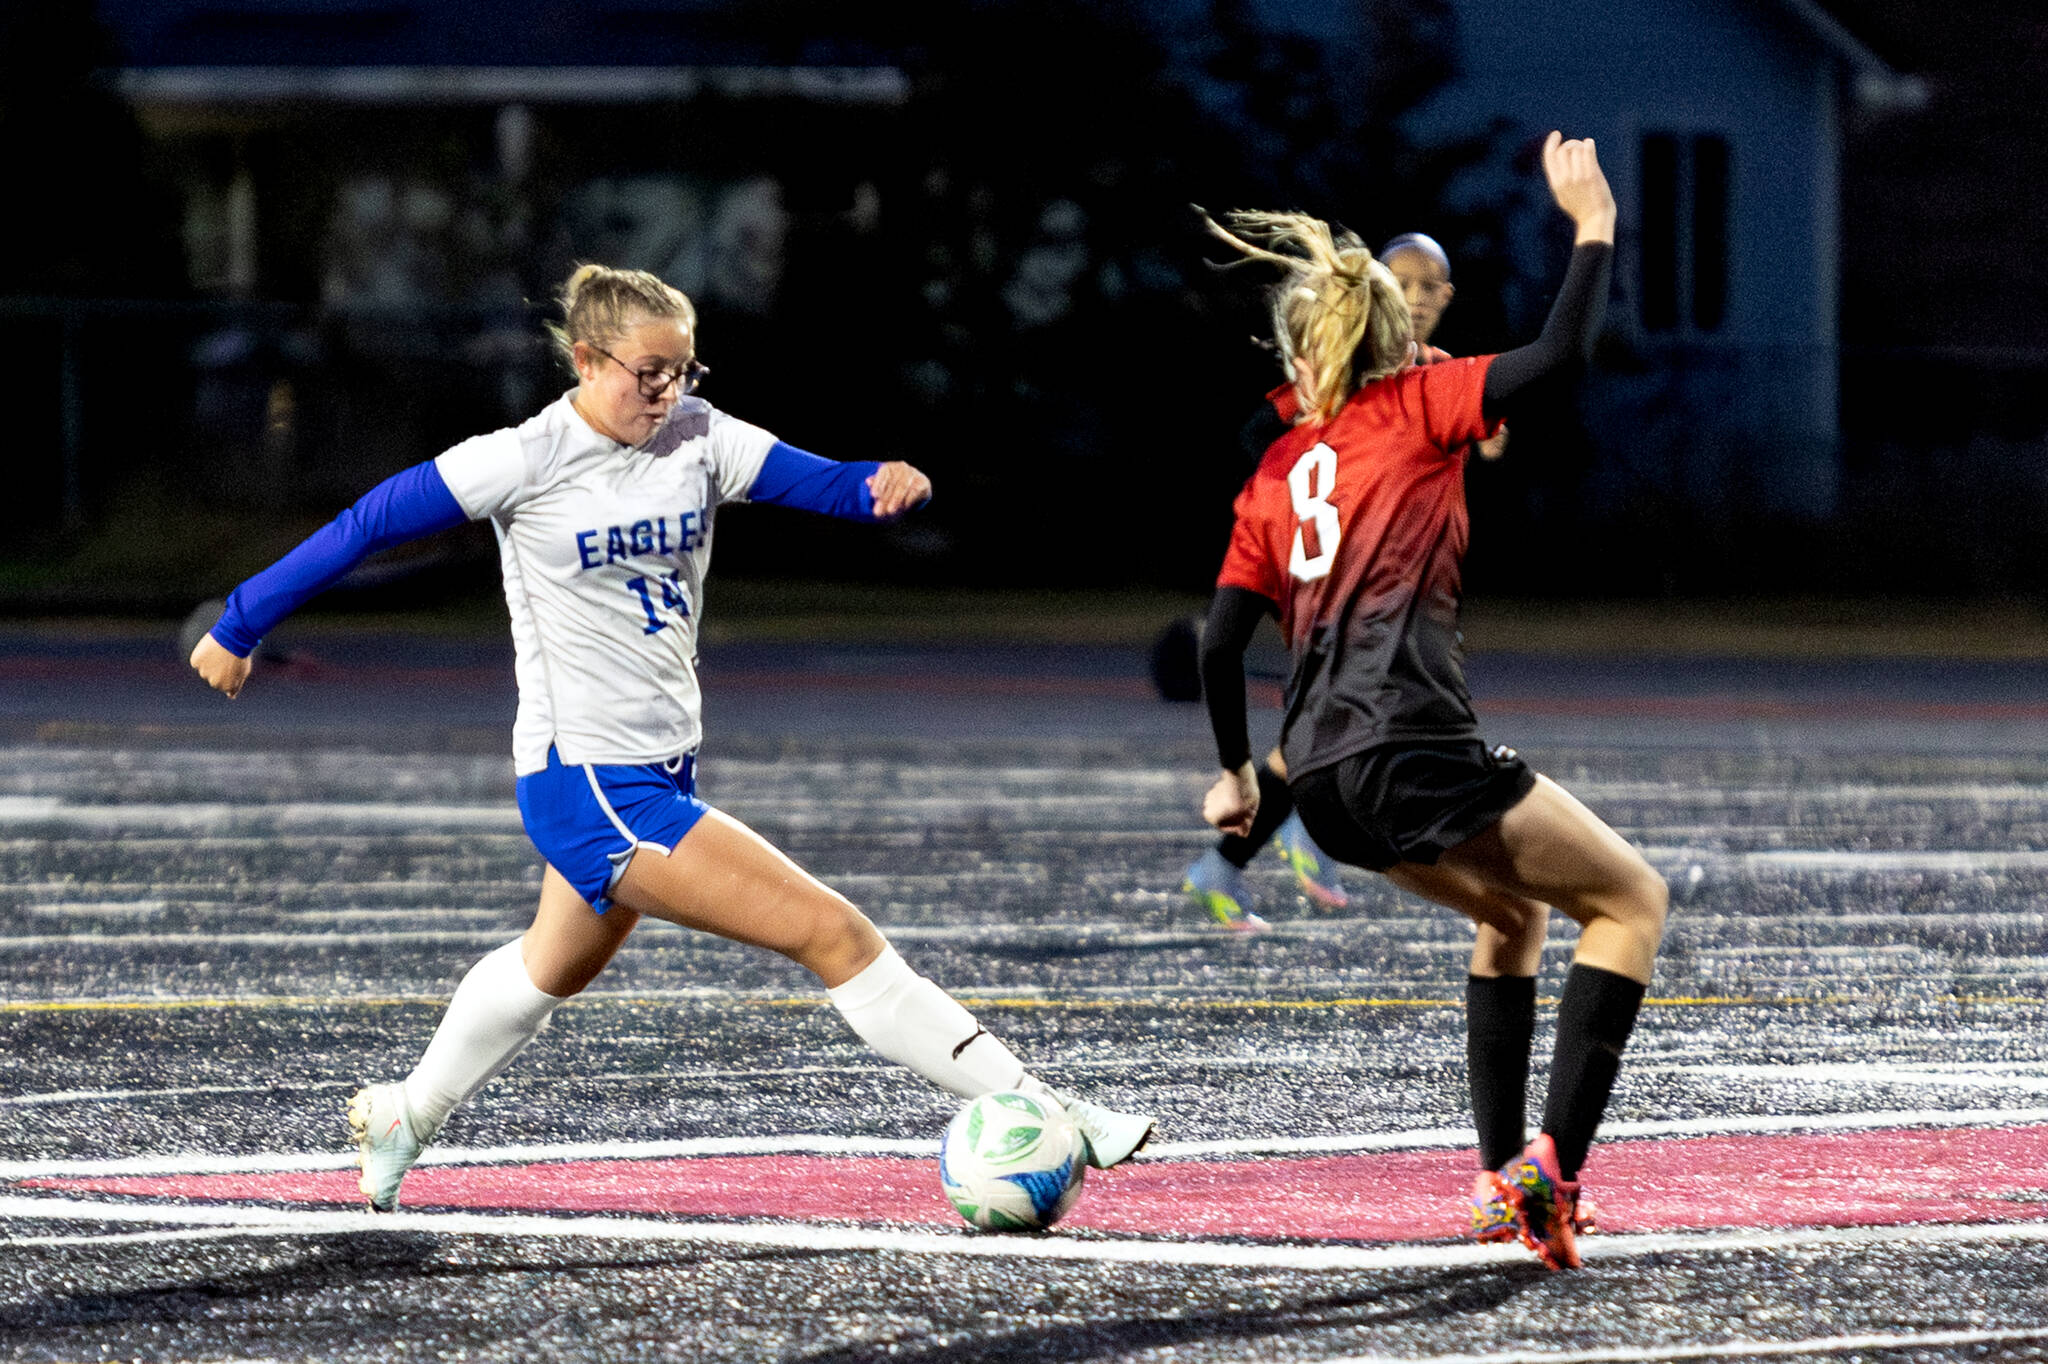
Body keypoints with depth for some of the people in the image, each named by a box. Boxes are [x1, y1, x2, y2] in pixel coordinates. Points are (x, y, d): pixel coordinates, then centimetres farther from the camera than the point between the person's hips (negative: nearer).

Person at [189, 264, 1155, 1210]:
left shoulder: (697, 438, 0)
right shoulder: (528, 460, -14)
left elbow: (821, 481, -12)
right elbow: (369, 524, -7)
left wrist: (887, 483, -35)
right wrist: (241, 626, -4)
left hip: (660, 772, 8)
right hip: (587, 782, -8)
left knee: (556, 966, 31)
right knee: (830, 931, -15)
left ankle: (403, 1118, 53)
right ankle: (1026, 1110, -14)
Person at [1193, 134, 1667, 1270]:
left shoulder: (1275, 474, 19)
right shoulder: (1415, 407, 5)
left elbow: (1219, 643, 14)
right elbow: (1560, 355, -9)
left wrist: (1235, 775, 27)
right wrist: (1592, 225, 3)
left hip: (1323, 776, 7)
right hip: (1409, 746, -7)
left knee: (1510, 913, 30)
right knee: (1630, 901, 4)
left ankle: (1500, 1177, 21)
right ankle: (1553, 1167, -12)